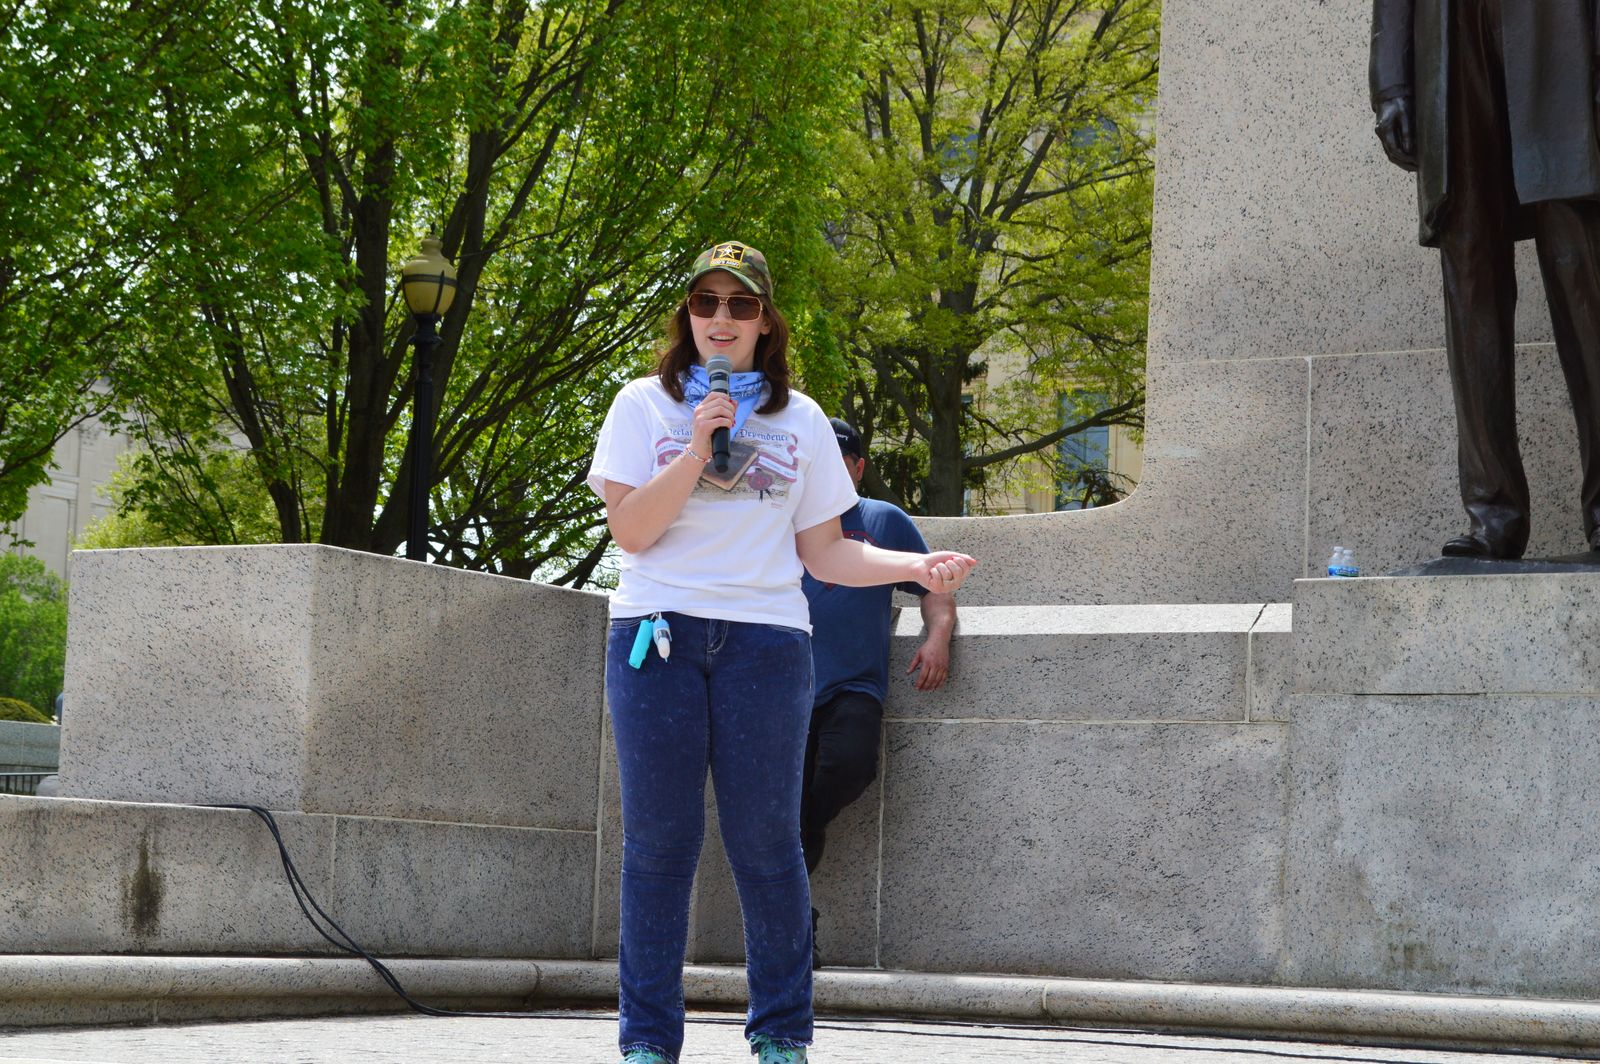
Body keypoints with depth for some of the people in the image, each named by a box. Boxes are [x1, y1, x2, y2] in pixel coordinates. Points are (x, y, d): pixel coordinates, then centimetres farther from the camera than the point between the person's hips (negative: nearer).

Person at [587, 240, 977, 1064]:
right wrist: (697, 449, -11)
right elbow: (630, 530, -2)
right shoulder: (646, 405, 9)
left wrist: (914, 566, -2)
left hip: (765, 640, 1)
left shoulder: (799, 421, 13)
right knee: (658, 838, -1)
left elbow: (821, 551, 12)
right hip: (657, 634, -1)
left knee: (764, 839, -1)